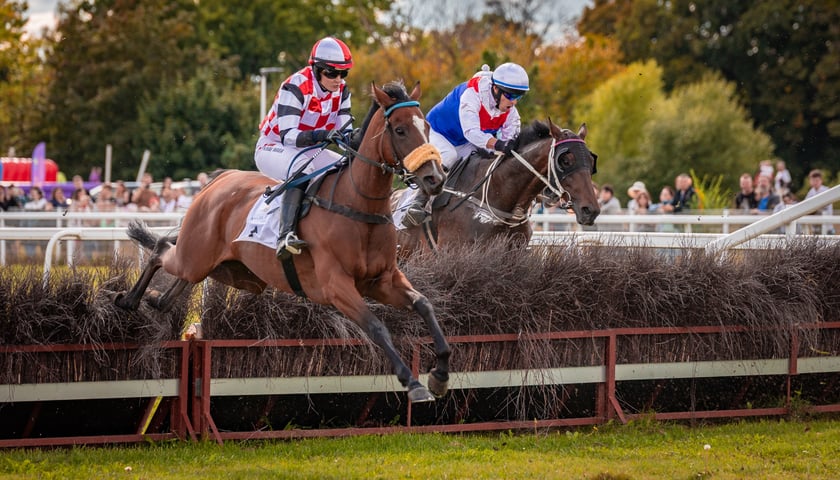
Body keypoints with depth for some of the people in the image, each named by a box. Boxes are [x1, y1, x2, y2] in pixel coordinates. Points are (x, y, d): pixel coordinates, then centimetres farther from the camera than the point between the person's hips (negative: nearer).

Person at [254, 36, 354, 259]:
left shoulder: (341, 91, -2)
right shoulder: (295, 88, -23)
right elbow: (288, 135, -30)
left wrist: (354, 139, -27)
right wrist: (318, 135, -48)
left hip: (310, 151, 8)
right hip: (273, 147, -8)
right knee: (303, 167, -39)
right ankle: (286, 235, -50)